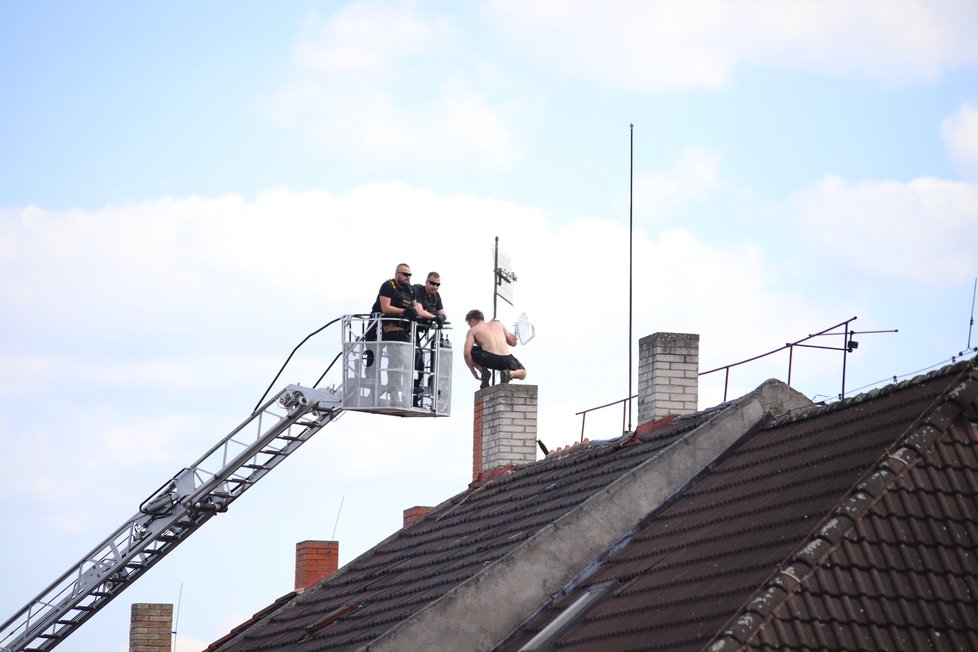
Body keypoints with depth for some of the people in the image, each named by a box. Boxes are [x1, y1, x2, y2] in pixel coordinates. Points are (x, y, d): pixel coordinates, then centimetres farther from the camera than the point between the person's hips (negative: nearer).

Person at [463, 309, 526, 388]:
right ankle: (510, 373, -6)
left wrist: (473, 372, 14)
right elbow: (513, 343, 30)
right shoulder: (498, 324, 25)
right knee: (522, 373, 30)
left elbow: (467, 353, 3)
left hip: (489, 359, -2)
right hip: (506, 360, 2)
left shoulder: (473, 330, 15)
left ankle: (483, 371, 1)